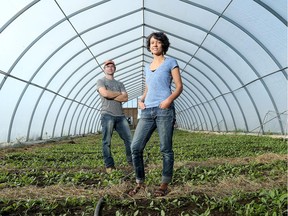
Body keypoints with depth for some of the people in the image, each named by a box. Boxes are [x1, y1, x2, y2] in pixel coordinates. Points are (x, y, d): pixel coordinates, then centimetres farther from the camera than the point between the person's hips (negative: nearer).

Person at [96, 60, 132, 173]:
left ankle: (132, 161, 13)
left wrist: (111, 95, -4)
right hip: (107, 115, -4)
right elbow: (105, 93, -12)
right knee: (107, 142, -3)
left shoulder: (120, 84, 21)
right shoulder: (101, 81, 9)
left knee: (129, 139, 1)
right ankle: (109, 165, 5)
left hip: (121, 116, 4)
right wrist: (118, 93, 2)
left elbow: (125, 98, 5)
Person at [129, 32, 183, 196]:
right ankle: (140, 182, 13)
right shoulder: (147, 67, 23)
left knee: (166, 149, -1)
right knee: (135, 147, -2)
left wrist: (170, 99, -16)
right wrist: (140, 100, 6)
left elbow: (179, 86, 2)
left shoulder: (170, 62, 8)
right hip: (147, 111, 5)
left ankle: (165, 184, 13)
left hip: (165, 110, -5)